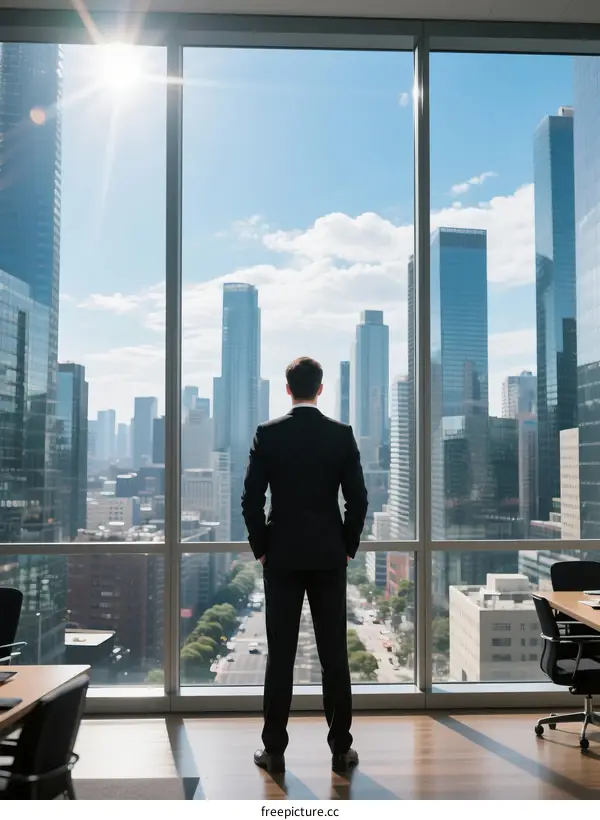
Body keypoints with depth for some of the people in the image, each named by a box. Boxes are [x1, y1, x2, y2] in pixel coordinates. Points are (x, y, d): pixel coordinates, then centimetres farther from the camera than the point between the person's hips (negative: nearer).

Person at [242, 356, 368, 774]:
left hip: (282, 556, 0)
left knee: (280, 654, 5)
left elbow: (251, 499, -6)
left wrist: (261, 548, 6)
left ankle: (275, 750, 11)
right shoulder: (342, 434, -3)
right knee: (334, 654, 6)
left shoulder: (268, 434, -4)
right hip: (329, 556, 1)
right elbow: (358, 498, -4)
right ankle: (341, 748, 13)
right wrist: (348, 547, 8)